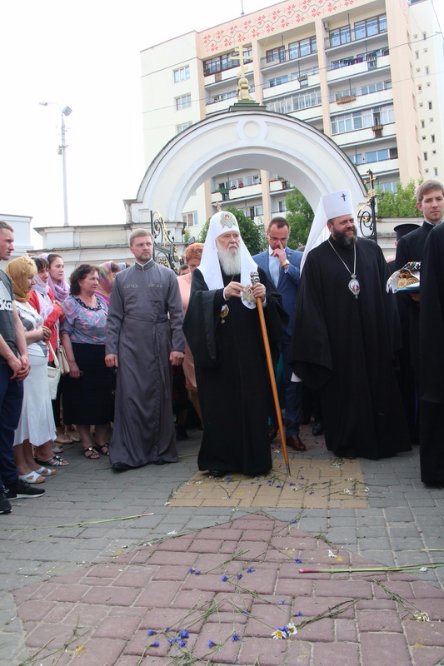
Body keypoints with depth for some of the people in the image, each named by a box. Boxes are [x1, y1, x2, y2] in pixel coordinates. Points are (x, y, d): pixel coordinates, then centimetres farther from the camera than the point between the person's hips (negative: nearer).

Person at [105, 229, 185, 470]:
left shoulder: (167, 275, 5)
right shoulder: (121, 278, 10)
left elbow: (176, 314, 1)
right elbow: (114, 317, 8)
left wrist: (178, 346, -6)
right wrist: (110, 349, 0)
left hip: (159, 344, -1)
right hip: (130, 345, 1)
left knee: (160, 396, 6)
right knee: (129, 397, -1)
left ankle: (162, 449, 18)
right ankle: (127, 452, 7)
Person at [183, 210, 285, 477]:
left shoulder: (254, 270, 11)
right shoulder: (203, 273, 6)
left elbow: (277, 304, 5)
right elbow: (197, 301, -14)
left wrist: (265, 297, -17)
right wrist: (222, 294, -32)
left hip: (250, 353, 2)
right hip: (217, 354, -1)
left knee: (253, 404, 2)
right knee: (219, 405, 2)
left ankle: (254, 459, 16)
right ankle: (219, 459, 15)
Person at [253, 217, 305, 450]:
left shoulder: (298, 258, 3)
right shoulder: (255, 261, 7)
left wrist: (286, 263, -12)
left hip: (292, 327, -1)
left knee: (293, 380, 4)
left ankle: (292, 430, 14)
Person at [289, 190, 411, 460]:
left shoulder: (372, 250, 6)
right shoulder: (316, 258, -3)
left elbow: (386, 292, 7)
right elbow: (310, 305, -5)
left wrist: (391, 331, 2)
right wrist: (318, 343, -10)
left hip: (374, 335, 3)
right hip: (339, 339, -3)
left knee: (379, 386, 11)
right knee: (345, 390, 7)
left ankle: (383, 438, 26)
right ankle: (347, 442, 21)